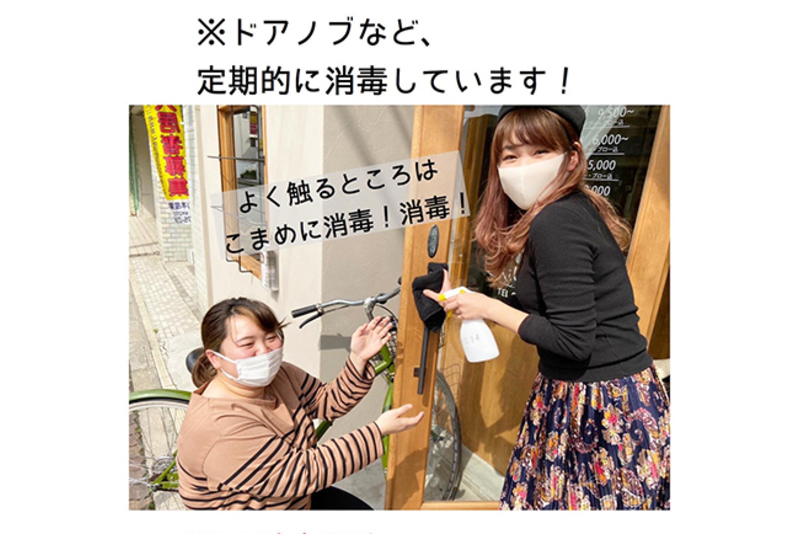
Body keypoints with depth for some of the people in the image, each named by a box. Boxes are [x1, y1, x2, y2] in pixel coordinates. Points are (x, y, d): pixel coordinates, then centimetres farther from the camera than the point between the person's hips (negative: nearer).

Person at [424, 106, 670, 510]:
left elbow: (573, 340, -24)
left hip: (601, 409, -9)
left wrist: (490, 309, -15)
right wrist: (470, 301, 11)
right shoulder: (576, 209, 6)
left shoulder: (555, 223, -23)